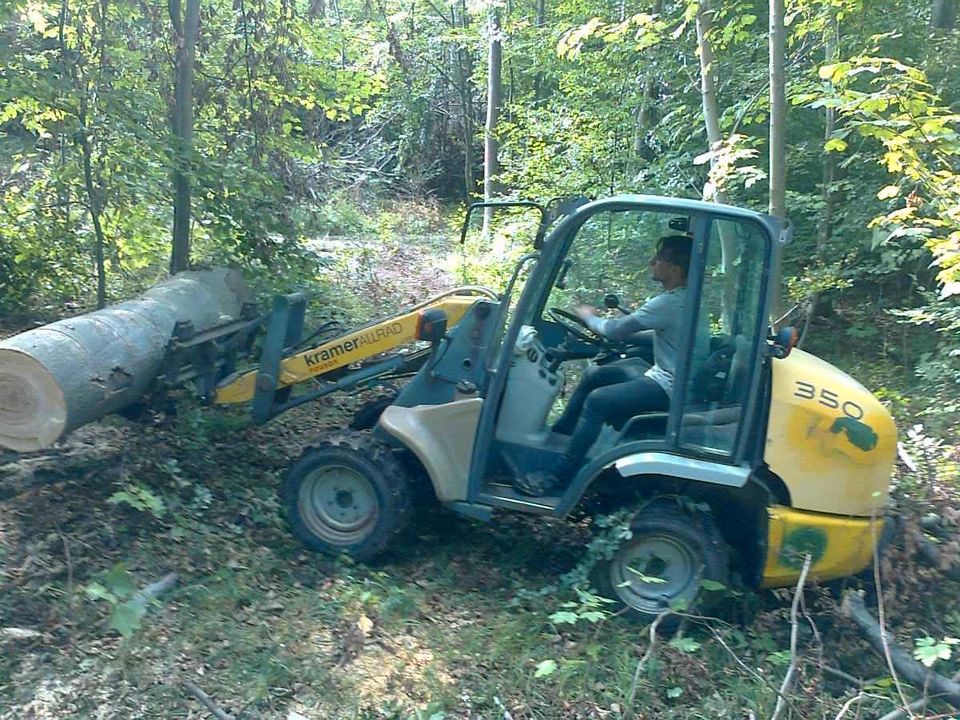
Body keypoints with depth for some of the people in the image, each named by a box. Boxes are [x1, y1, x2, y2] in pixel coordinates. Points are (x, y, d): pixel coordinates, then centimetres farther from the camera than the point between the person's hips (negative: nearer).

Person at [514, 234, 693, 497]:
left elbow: (615, 331, -19)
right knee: (594, 375, 14)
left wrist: (589, 317, 1)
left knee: (598, 400, -22)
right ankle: (559, 434, 27)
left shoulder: (670, 303, -25)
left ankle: (560, 476, -15)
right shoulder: (684, 297, 5)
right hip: (665, 372, 11)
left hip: (669, 386, -11)